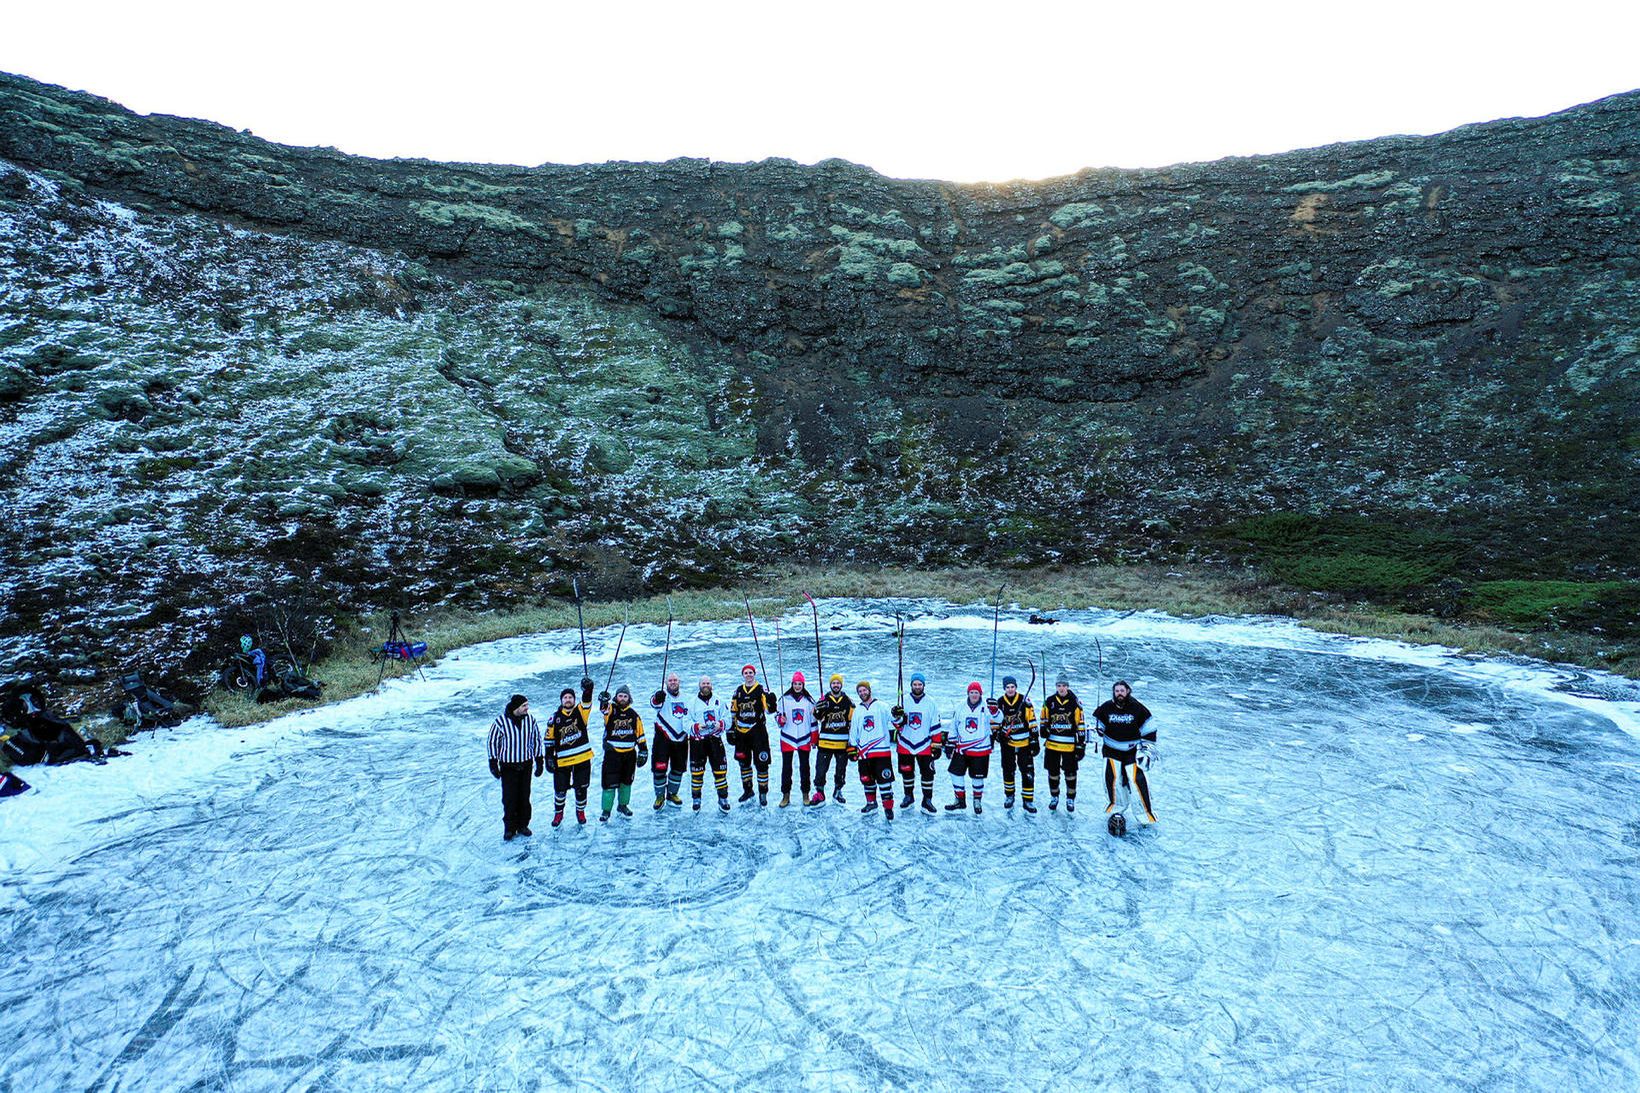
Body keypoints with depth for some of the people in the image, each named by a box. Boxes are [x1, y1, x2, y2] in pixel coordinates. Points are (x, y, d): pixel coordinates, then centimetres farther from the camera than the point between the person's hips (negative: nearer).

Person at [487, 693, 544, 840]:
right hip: (508, 766, -3)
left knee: (524, 797, 11)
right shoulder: (501, 721, -16)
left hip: (526, 765, 3)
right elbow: (493, 742, -5)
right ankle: (509, 827, 19)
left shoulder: (530, 720, -5)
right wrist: (493, 764, -3)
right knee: (509, 798, 3)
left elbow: (536, 740, 6)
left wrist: (539, 762, 7)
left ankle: (523, 825, 26)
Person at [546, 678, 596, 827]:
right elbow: (549, 739, 5)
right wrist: (549, 757, 1)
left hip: (582, 759, 0)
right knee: (560, 789, 9)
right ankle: (558, 813, 33)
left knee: (581, 788, 11)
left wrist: (587, 690, -41)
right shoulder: (555, 718, -1)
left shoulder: (580, 712, -2)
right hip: (562, 761, 0)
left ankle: (580, 811, 33)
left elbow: (587, 703, -22)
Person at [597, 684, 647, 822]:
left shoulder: (633, 714, 6)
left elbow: (640, 733, 11)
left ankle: (623, 805, 32)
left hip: (629, 753, 4)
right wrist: (603, 701, -51)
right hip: (612, 752, -4)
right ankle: (606, 811, 4)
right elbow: (604, 708, -28)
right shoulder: (611, 710, -4)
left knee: (626, 781, 15)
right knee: (610, 783, -6)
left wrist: (643, 750, 7)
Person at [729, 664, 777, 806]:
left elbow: (769, 710, -9)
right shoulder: (738, 692, 10)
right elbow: (733, 713, 14)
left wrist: (771, 702, -29)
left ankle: (763, 792, 8)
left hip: (758, 731, -4)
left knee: (761, 763, -4)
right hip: (741, 733, 4)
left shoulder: (762, 690, -1)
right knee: (744, 762, 12)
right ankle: (747, 790, 27)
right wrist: (731, 730, 10)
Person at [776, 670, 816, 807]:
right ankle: (786, 795, 9)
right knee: (786, 767, 1)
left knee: (804, 767, 6)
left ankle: (805, 794, 17)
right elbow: (777, 715, 7)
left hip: (804, 739, 1)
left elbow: (813, 719, 10)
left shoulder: (809, 700, 5)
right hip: (787, 738, -1)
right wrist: (780, 719, -16)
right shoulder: (784, 699, 1)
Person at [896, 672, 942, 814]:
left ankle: (927, 801, 8)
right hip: (905, 744, 1)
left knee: (928, 773, -3)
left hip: (924, 745, -1)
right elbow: (898, 724, 3)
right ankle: (908, 797, 30)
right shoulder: (904, 700, 1)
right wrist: (898, 717, -20)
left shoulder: (930, 702, -1)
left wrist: (936, 744, -2)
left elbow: (935, 725, 1)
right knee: (907, 772, 12)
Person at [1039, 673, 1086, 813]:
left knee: (1070, 773, 7)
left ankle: (1070, 799, 25)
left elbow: (1081, 725, -3)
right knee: (1053, 772, 11)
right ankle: (1054, 797, 28)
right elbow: (1044, 719, 15)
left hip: (1070, 745, -2)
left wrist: (1081, 745, -4)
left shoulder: (1075, 703, -5)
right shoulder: (1049, 701, 1)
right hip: (1052, 743, 2)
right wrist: (1044, 729, -3)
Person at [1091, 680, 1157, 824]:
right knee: (1111, 775, -13)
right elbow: (1097, 727, 9)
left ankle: (1146, 811, 2)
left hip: (1132, 750, -1)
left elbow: (1149, 731, 0)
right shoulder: (1106, 708, -6)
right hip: (1111, 749, 1)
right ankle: (1112, 804, 9)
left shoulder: (1137, 708, -9)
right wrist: (1099, 742, 1)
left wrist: (1147, 750, -1)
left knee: (1138, 778, -11)